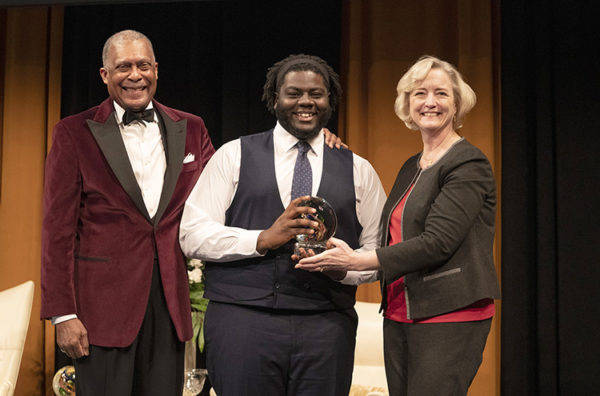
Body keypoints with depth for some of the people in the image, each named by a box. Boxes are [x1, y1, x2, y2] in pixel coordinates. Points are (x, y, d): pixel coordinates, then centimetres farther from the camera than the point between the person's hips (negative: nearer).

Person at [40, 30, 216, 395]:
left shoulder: (191, 129, 11)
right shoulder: (75, 133, 1)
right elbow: (58, 228, -2)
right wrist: (63, 313, -8)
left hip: (171, 300, 3)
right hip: (103, 303, -3)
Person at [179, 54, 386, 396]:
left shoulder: (358, 170, 12)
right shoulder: (234, 156, 8)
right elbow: (192, 235, 0)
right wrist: (262, 239, -13)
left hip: (326, 327, 2)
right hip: (242, 320, -1)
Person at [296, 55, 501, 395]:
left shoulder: (469, 165, -9)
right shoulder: (411, 168, 17)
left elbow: (437, 242, -18)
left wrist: (357, 261, -20)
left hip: (450, 316, -8)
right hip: (400, 315, 8)